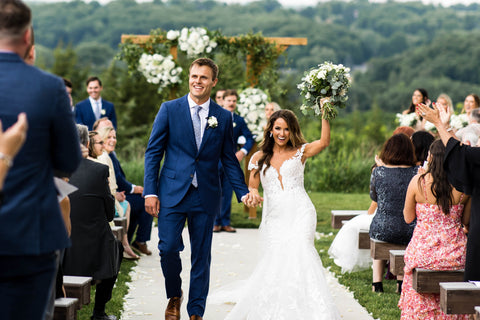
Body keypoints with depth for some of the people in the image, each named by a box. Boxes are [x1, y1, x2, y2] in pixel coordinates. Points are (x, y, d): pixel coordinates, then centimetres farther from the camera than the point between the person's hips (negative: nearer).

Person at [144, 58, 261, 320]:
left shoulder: (223, 117, 6)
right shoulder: (170, 109, 2)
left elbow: (229, 159, 11)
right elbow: (153, 152, 2)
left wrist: (243, 192, 0)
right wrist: (150, 191, -5)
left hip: (205, 197, 2)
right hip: (172, 193, -1)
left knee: (201, 256, 5)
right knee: (168, 248, -8)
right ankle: (174, 296, 20)